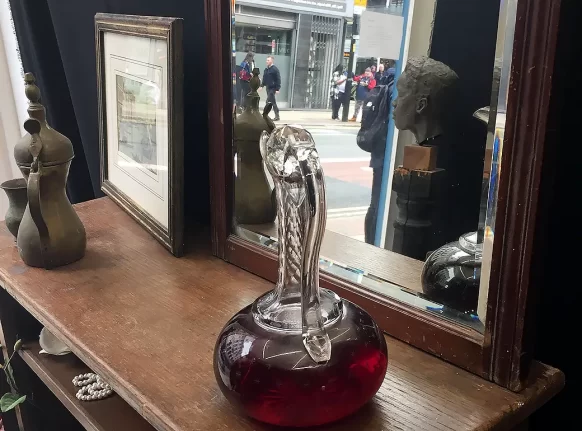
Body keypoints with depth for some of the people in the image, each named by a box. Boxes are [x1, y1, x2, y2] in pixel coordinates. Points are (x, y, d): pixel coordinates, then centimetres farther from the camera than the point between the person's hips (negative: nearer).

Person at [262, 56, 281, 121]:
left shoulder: (275, 69, -10)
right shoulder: (266, 69, 13)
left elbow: (278, 79, -13)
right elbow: (264, 79, 20)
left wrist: (277, 89, -17)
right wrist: (262, 85, 10)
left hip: (273, 88, -8)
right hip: (268, 88, 8)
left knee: (268, 101, -13)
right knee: (273, 102, 12)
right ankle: (277, 116, 18)